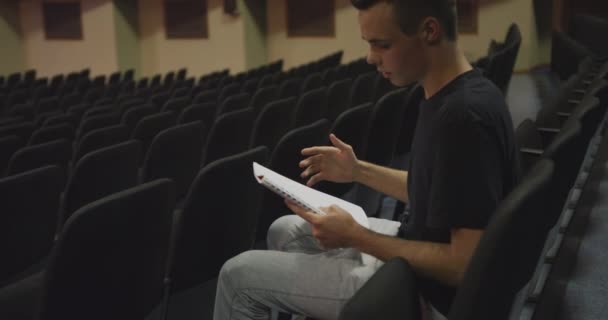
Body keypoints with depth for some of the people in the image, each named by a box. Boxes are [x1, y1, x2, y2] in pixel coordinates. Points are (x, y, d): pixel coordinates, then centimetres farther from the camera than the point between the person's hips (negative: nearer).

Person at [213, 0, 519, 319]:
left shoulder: (465, 115, -30)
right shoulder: (449, 97, 1)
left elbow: (466, 264, -29)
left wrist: (354, 237, -23)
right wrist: (359, 171, 8)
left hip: (426, 293, -9)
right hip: (413, 253, 9)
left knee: (239, 276, -2)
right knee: (286, 231, 21)